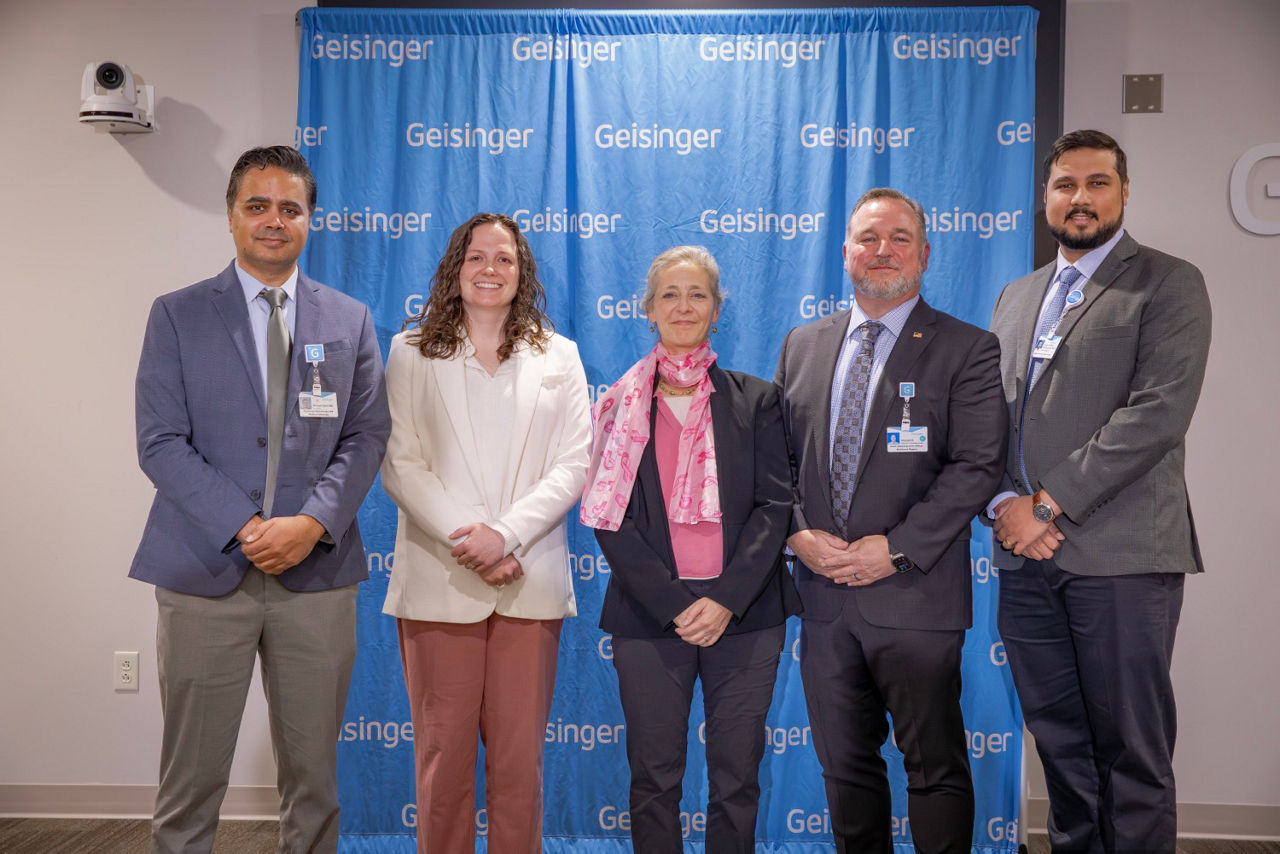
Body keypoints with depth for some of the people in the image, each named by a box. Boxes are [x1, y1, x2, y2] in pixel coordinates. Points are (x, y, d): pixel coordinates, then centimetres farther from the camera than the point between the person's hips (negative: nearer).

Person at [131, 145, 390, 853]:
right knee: (191, 776, 6)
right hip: (205, 572, -1)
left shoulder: (350, 320, 10)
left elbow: (366, 435, 5)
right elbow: (160, 442, -2)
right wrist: (245, 528, -13)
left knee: (313, 773, 10)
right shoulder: (177, 315, 5)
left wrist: (312, 523, -11)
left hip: (316, 572, 2)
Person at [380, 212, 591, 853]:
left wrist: (506, 535, -12)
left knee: (520, 759, 4)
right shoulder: (411, 353, 9)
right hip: (439, 584, 0)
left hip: (531, 583, 1)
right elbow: (399, 463, 0)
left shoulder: (558, 357, 11)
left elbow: (573, 466, 2)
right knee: (443, 754, 4)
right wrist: (464, 539, -12)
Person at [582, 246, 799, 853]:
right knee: (654, 778, 5)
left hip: (744, 615, 1)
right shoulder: (621, 405, 6)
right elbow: (609, 518, 0)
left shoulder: (755, 400, 8)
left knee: (736, 779, 6)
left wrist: (726, 599, -11)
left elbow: (774, 506, 1)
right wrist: (673, 603, -10)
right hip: (648, 618, 0)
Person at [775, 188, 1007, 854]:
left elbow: (976, 467, -10)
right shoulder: (802, 345, 12)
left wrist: (896, 548, -17)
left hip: (914, 597, -4)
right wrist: (798, 535, -5)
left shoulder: (968, 349, -2)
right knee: (844, 765, 15)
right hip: (824, 596, 4)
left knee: (935, 766, 7)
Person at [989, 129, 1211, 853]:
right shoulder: (1016, 298, 19)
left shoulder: (1169, 284, 0)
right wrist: (1007, 503, -4)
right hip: (1027, 553, 5)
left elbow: (1158, 411, -12)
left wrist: (1051, 503, -15)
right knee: (1060, 743, 13)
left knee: (1132, 752, 2)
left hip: (1121, 555, -5)